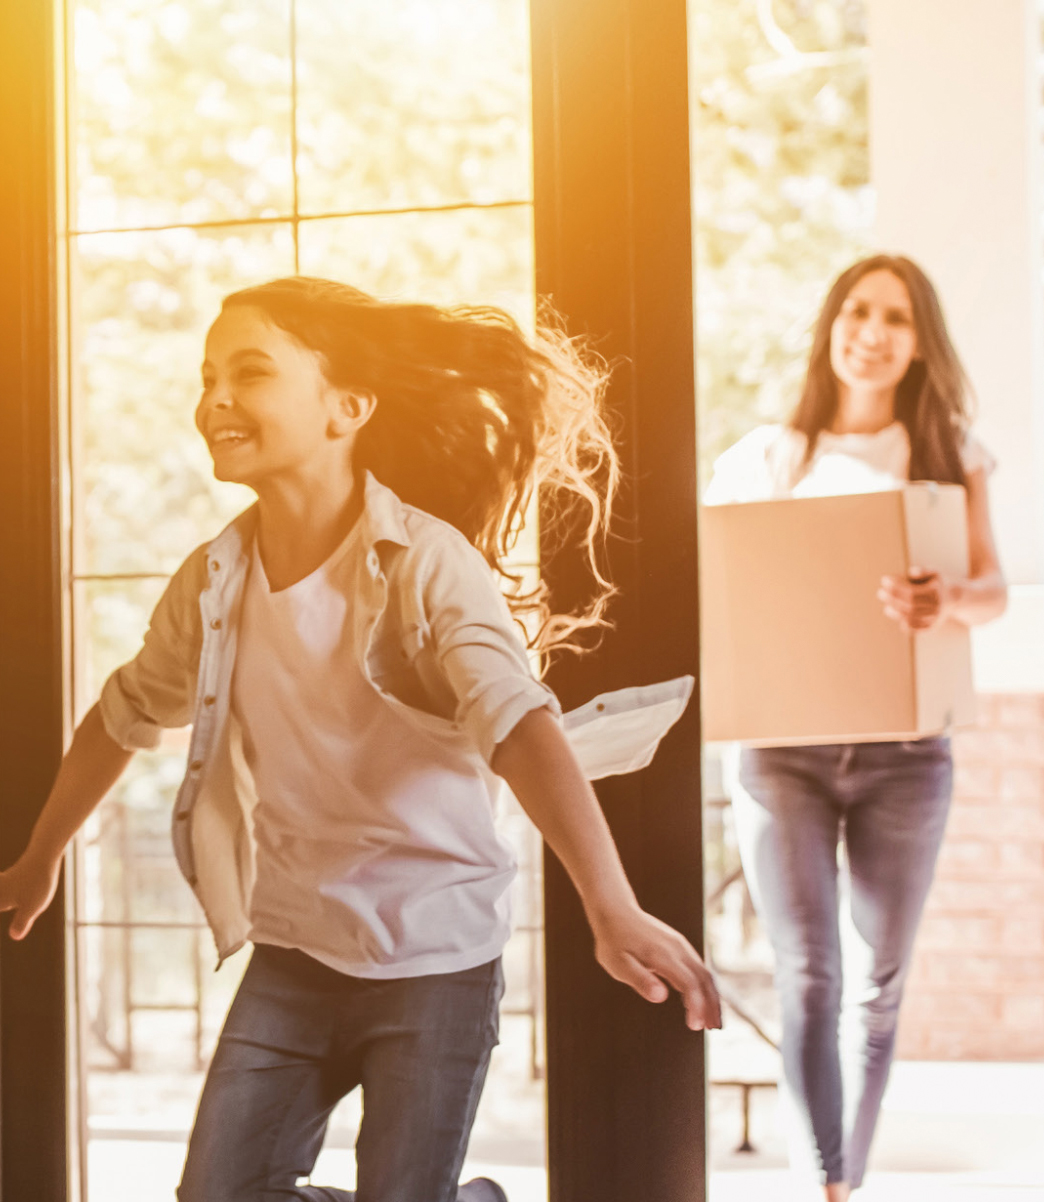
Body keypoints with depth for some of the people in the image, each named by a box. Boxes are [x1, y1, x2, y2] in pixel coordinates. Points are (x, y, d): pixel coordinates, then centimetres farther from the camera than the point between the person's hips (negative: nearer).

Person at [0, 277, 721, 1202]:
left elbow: (521, 725, -32)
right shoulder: (214, 581, -2)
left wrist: (613, 911, -46)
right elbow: (124, 718, 16)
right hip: (290, 959, 5)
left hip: (433, 960, -5)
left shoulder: (426, 564, -18)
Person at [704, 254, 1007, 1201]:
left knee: (878, 985, 7)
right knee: (808, 979, -10)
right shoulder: (769, 457, 8)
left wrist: (948, 603, -28)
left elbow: (993, 586, -5)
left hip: (903, 752, 1)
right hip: (783, 744, -1)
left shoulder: (947, 453, 8)